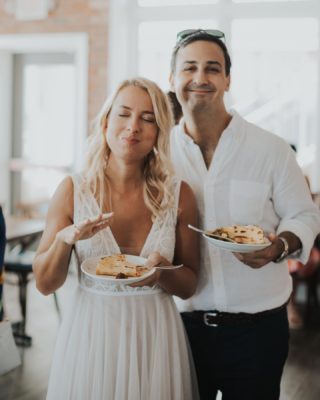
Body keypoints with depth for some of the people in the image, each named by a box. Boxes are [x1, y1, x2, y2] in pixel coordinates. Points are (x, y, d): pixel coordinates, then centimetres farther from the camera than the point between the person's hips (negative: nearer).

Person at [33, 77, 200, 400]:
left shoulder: (178, 195, -5)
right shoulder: (73, 190, -7)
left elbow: (188, 286, 3)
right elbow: (44, 284, -3)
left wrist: (161, 272, -17)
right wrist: (64, 240, -21)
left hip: (156, 336, 1)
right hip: (90, 333, 0)